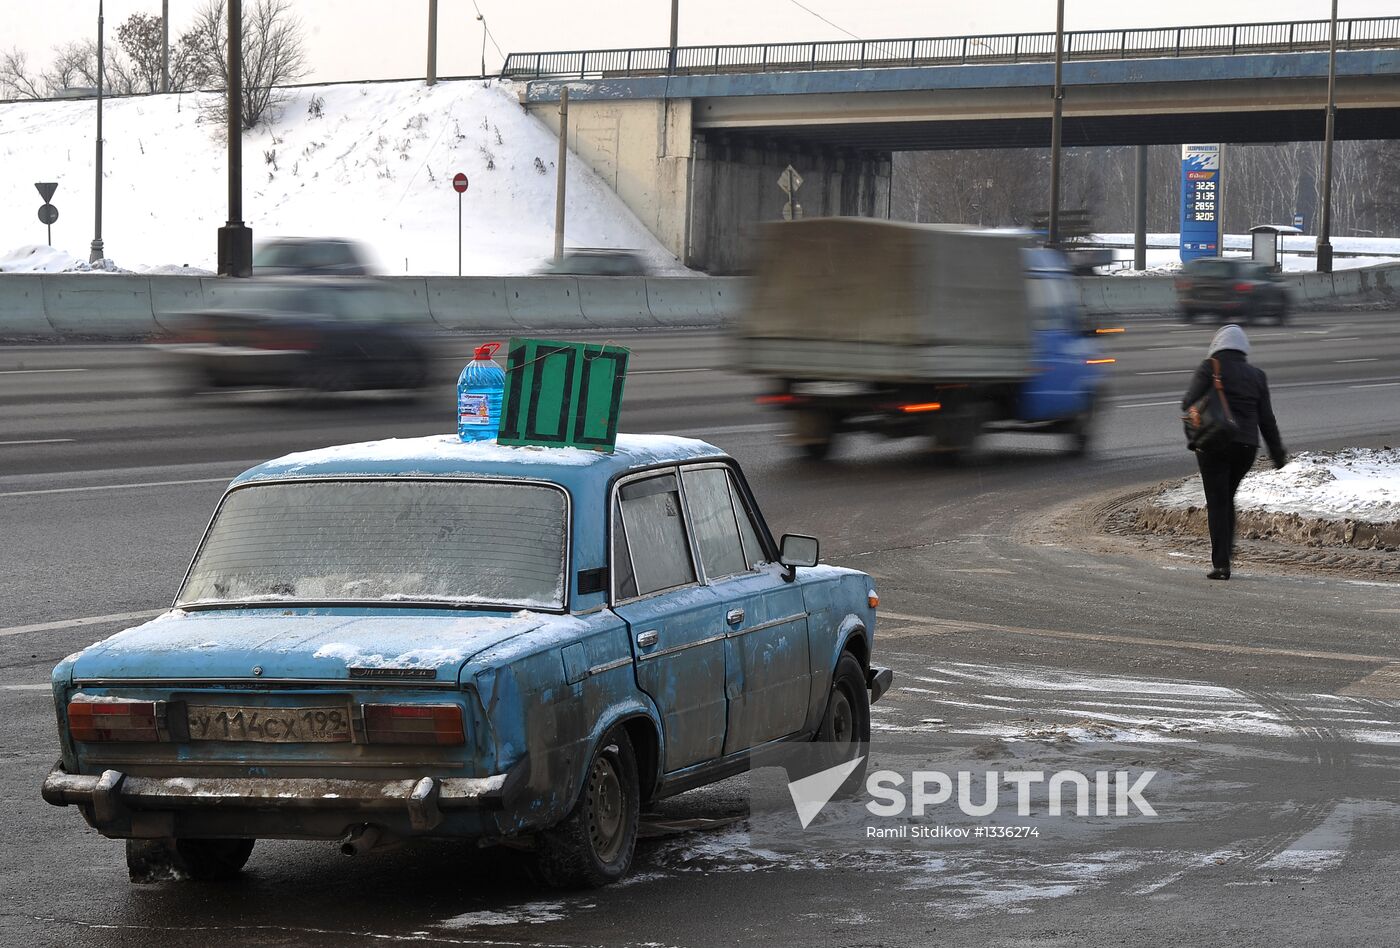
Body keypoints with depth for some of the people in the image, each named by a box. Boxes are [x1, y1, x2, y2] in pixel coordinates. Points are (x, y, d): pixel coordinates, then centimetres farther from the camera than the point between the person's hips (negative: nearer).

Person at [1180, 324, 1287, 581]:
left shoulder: (1209, 369, -4)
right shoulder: (1256, 375, 9)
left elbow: (1189, 403, -11)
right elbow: (1266, 418, 10)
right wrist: (1277, 452, 17)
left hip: (1214, 444, -4)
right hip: (1247, 445, 4)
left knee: (1217, 503, -1)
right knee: (1227, 499, 21)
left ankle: (1221, 564, -6)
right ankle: (1226, 550, 18)